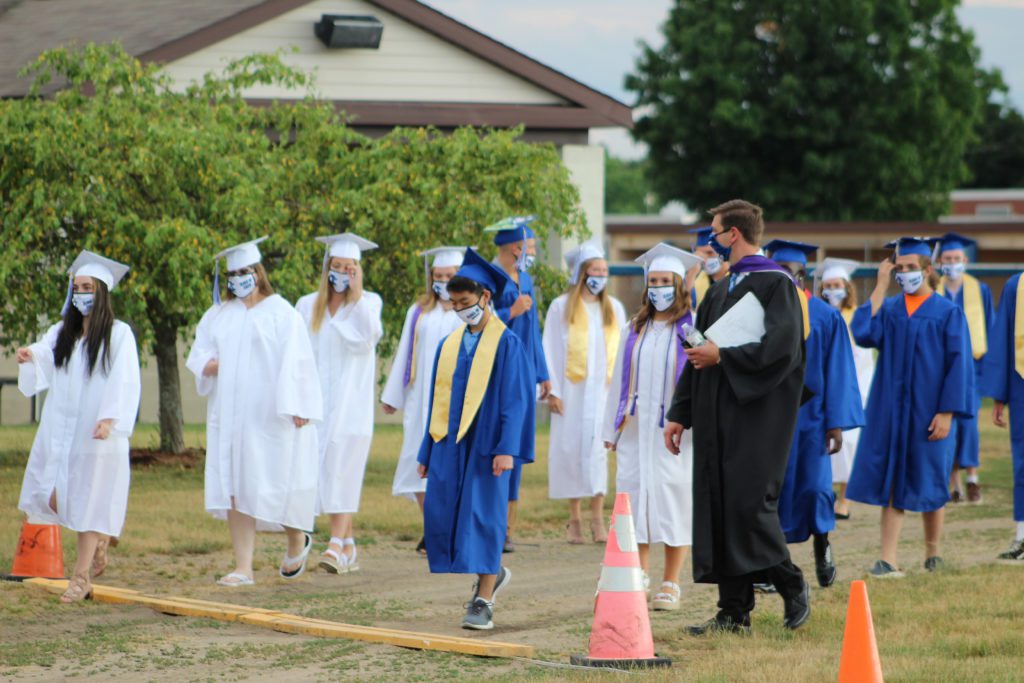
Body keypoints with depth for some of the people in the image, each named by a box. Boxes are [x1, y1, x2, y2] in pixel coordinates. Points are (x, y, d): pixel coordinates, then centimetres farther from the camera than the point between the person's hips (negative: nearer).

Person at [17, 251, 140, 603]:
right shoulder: (61, 332, 12)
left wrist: (109, 419, -23)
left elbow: (125, 383, -10)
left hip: (97, 431, -5)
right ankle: (99, 543, 25)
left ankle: (81, 575, 5)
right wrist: (27, 356, -25)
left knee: (89, 499, -2)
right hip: (60, 428, 5)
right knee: (53, 500, 0)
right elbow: (43, 357, -2)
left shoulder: (119, 335, -3)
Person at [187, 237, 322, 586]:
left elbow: (295, 361, -6)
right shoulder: (218, 315, 14)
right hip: (229, 413, 5)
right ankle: (243, 567, -1)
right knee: (234, 488, -1)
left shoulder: (281, 313, -2)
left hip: (269, 414, -5)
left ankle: (298, 540, 27)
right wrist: (209, 364, -7)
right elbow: (199, 353, 16)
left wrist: (296, 407, -14)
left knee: (274, 479, -1)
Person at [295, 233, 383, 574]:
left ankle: (338, 545, -19)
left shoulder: (368, 303, 4)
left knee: (341, 471, -13)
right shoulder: (308, 306, 11)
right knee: (325, 471, 3)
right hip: (317, 400, 3)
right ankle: (348, 547, 10)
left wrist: (356, 294, -14)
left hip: (351, 401, -3)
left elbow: (369, 335, -16)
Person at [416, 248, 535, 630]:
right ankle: (492, 574, 23)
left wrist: (506, 449, -18)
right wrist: (427, 453, 13)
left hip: (485, 445, -6)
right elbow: (438, 400, 16)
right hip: (449, 444, 6)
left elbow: (516, 399, -9)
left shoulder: (506, 344, -5)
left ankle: (484, 602, 0)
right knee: (440, 516, 2)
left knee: (484, 517, -5)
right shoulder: (449, 345, 12)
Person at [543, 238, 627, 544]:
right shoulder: (561, 307, 2)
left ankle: (597, 519, -5)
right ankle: (574, 519, 4)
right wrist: (552, 390, -6)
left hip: (603, 389, 2)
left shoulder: (614, 308, 11)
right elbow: (551, 350, 1)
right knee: (571, 449, -2)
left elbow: (622, 350, 12)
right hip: (572, 390, -2)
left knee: (598, 449, -6)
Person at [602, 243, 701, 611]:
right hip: (636, 429, 4)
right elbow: (620, 379, 13)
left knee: (673, 501, -1)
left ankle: (670, 584, 7)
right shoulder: (635, 330, 12)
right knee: (635, 498, 2)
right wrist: (612, 429, 9)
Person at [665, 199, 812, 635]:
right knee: (719, 508, 4)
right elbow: (699, 354, 20)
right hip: (717, 417, 8)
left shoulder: (776, 285, -6)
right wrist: (680, 413, 15)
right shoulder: (720, 291, 18)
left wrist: (723, 357, -14)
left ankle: (792, 587, 5)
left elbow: (781, 348, -18)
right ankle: (734, 612, 7)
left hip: (757, 415, -8)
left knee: (749, 503, -13)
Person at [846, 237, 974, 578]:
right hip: (890, 410, 2)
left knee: (928, 484, 7)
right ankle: (888, 560, -5)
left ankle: (933, 554, 23)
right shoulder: (889, 308, 6)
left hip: (927, 413, -2)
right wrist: (881, 286, -8)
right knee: (892, 485, -2)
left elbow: (958, 365, -4)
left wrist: (946, 412, -12)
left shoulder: (948, 313, -1)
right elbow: (865, 333, -12)